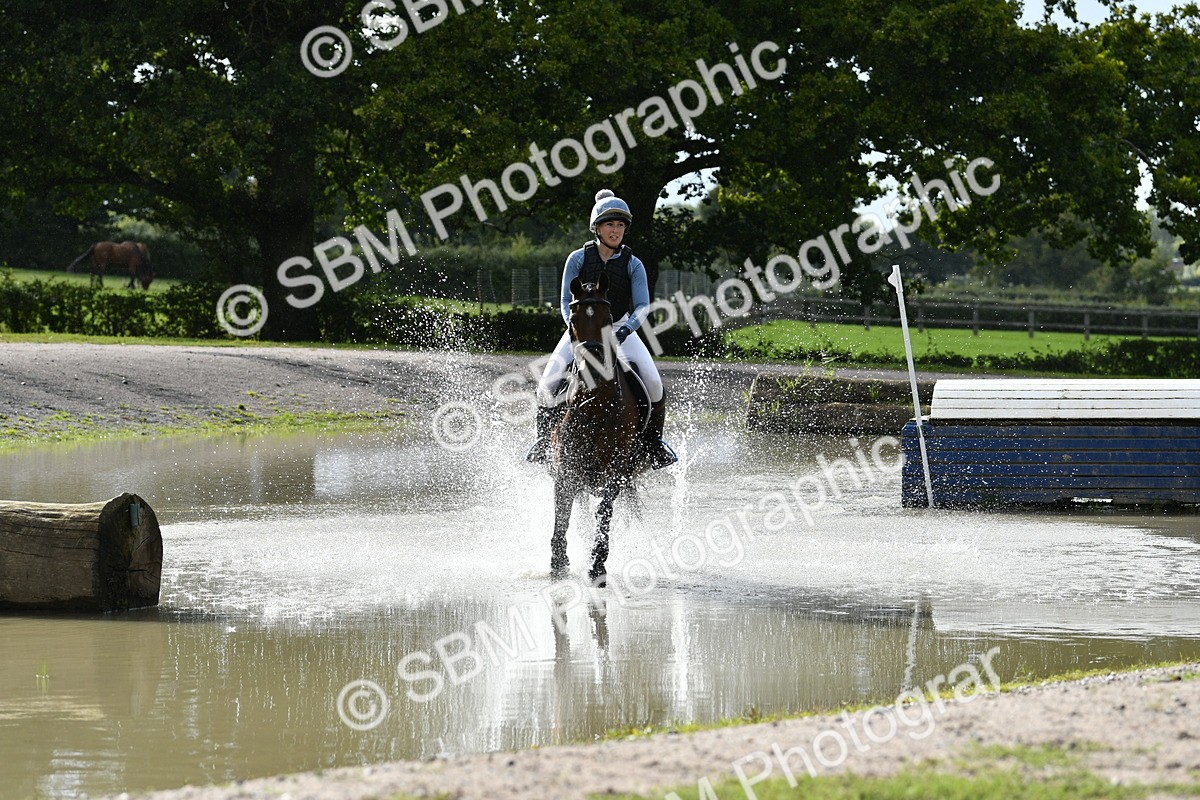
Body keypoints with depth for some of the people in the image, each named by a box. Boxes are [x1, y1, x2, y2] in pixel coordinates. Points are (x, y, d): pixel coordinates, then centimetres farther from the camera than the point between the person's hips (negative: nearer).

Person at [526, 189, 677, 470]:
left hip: (620, 328, 0)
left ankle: (653, 437, 3)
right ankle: (545, 437, 6)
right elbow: (566, 301, -7)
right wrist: (575, 329, -26)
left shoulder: (633, 264, -5)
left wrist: (624, 331, -30)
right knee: (549, 383, -19)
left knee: (652, 382, -21)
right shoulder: (578, 259, -6)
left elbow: (642, 305, -12)